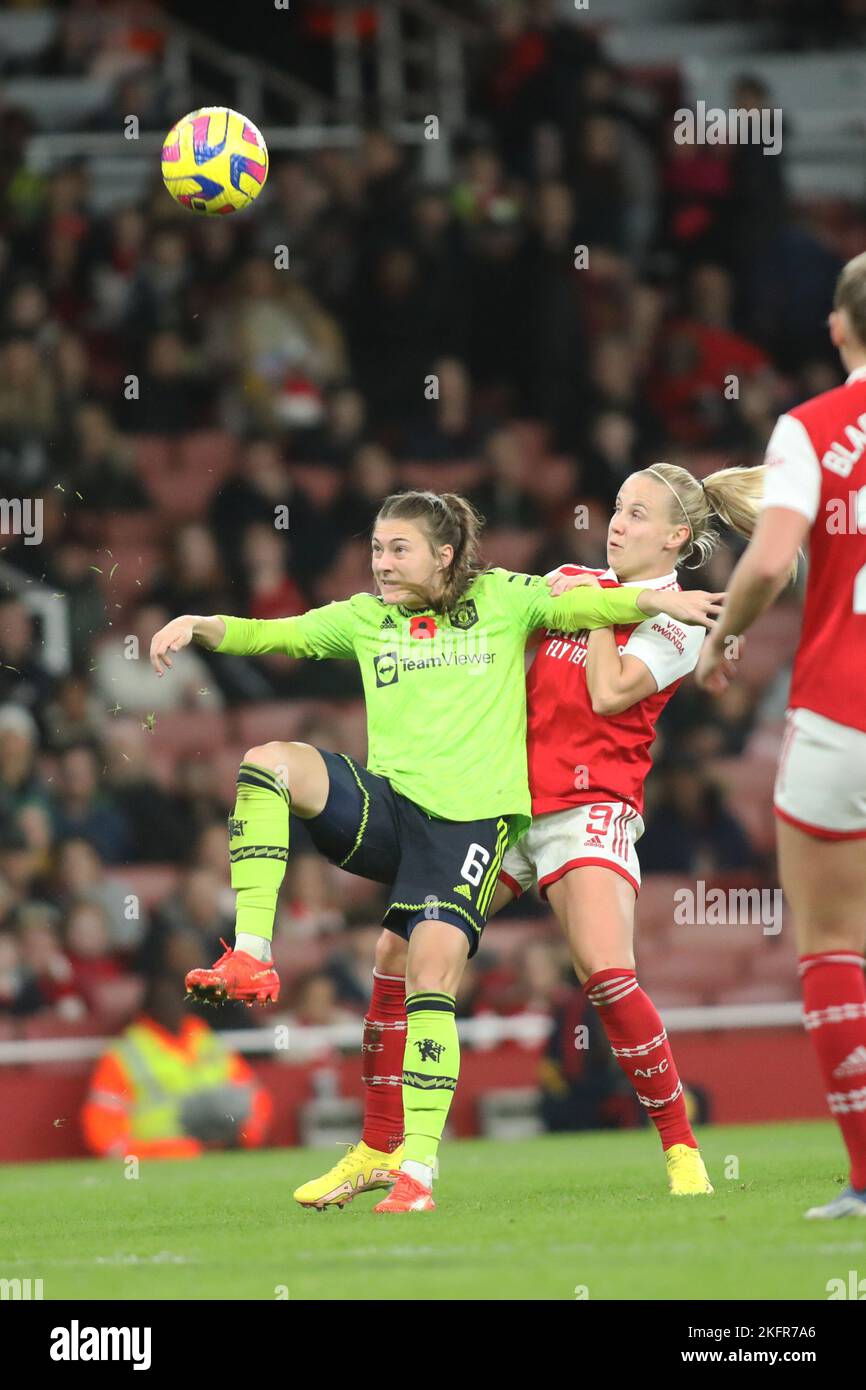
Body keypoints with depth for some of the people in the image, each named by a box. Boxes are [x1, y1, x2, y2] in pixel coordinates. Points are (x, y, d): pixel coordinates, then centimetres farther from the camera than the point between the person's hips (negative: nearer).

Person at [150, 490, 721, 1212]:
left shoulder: (501, 599, 12)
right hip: (387, 806, 3)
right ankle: (251, 957, -27)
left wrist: (656, 599, -11)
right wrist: (198, 626, -7)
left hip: (470, 817, -3)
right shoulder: (365, 618, 17)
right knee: (270, 760, -23)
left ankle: (419, 1166, -12)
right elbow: (275, 634, 10)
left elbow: (578, 606, 6)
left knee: (432, 975, -15)